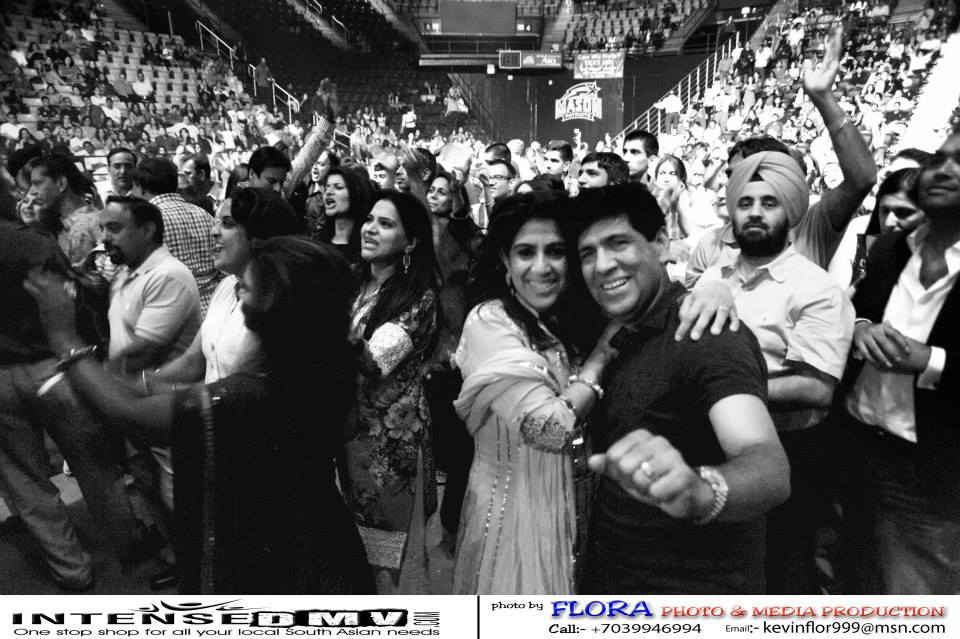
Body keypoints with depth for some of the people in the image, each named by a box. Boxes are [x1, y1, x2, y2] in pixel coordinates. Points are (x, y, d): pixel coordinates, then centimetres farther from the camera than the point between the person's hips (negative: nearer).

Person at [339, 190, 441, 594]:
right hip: (351, 431, 7)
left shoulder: (419, 296, -13)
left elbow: (372, 361, -25)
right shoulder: (357, 286, 7)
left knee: (393, 552, 7)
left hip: (392, 436, -7)